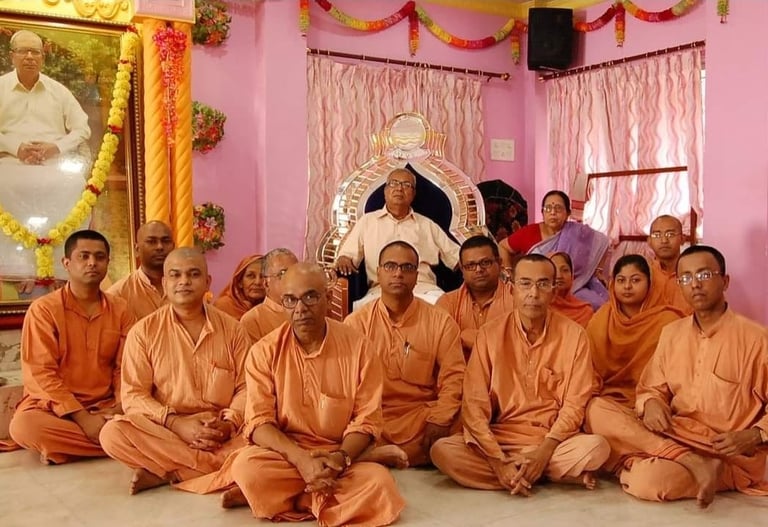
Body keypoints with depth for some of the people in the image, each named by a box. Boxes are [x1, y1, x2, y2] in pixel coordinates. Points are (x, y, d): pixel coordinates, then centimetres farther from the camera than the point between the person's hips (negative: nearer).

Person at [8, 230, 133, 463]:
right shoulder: (43, 309, -6)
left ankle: (61, 448, -13)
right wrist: (82, 417, -21)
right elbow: (40, 374, -13)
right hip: (53, 407, -3)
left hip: (105, 406, 3)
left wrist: (120, 409, -16)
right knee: (24, 426, -36)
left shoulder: (120, 309, 6)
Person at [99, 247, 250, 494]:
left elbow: (246, 387, 2)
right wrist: (175, 423, -18)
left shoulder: (232, 329, 5)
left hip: (222, 435, 1)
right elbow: (133, 395, -4)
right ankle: (222, 466, -23)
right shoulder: (143, 331, 1)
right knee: (112, 434, -29)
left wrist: (229, 423, -17)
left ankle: (163, 472, -17)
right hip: (162, 431, 0)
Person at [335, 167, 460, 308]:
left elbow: (455, 256, 18)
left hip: (424, 290, 1)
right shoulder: (367, 221, 17)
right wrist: (343, 260, -11)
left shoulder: (427, 225, 21)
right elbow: (347, 254, 13)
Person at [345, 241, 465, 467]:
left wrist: (440, 420, -18)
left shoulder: (441, 322, 5)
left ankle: (383, 455, -11)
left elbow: (453, 377, -1)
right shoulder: (356, 323, 6)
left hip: (422, 417, 1)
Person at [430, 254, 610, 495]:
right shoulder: (490, 334, -2)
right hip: (498, 440, 2)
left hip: (553, 442, -1)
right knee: (442, 451, -26)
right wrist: (498, 460, -20)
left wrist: (544, 451, -18)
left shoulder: (574, 334, -3)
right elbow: (474, 404, -7)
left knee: (597, 447, -30)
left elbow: (574, 405, -4)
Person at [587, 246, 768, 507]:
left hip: (729, 454, -7)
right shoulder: (671, 333, 9)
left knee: (646, 481, -37)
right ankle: (695, 465, -23)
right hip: (674, 435, 7)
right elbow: (652, 389, 13)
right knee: (598, 412, -21)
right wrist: (652, 405, -9)